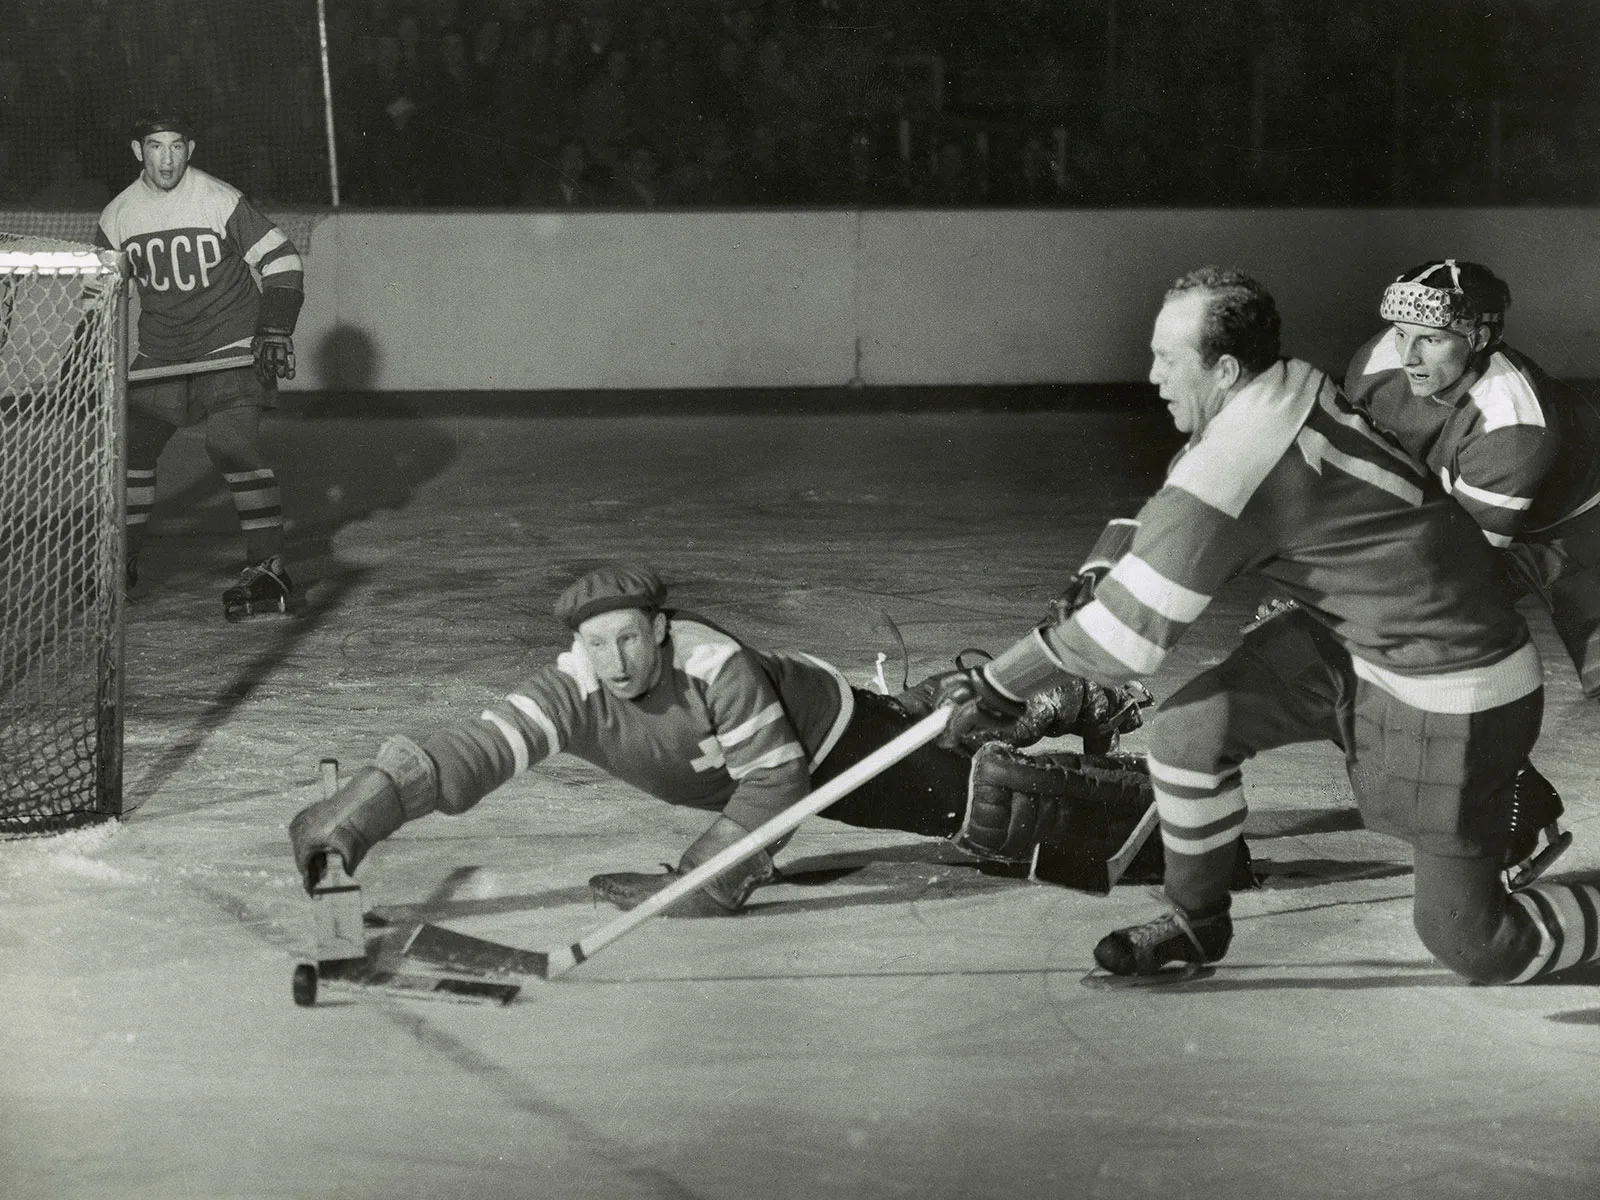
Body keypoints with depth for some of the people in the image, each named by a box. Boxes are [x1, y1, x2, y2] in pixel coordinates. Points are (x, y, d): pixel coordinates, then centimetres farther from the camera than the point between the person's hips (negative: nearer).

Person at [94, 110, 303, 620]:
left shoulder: (221, 200, -13)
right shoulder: (118, 215, 2)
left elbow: (281, 261, -8)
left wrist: (275, 330, -16)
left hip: (232, 348, -5)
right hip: (160, 358, 6)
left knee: (232, 444, -22)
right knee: (129, 445, 5)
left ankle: (268, 567, -21)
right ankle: (121, 560, 25)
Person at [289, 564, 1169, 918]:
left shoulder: (715, 665, -41)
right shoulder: (572, 693, -27)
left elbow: (774, 782, -35)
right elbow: (476, 752, -38)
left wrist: (702, 882, -38)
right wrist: (358, 815, -50)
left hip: (834, 733, -5)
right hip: (770, 762, 5)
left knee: (984, 802, -9)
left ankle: (1152, 801, 13)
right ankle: (1058, 712, 49)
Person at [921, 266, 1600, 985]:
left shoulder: (1235, 466, -27)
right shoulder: (1290, 392, -2)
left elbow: (1130, 633, -21)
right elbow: (1176, 523, 14)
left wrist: (995, 687, -11)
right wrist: (1103, 580, 0)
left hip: (1453, 695, -9)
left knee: (1468, 941, -1)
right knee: (1188, 729, -2)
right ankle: (1197, 925, 18)